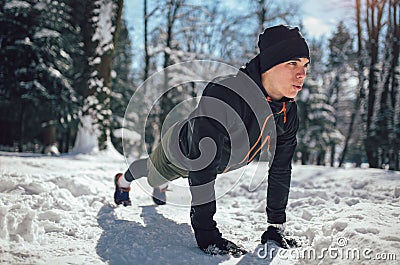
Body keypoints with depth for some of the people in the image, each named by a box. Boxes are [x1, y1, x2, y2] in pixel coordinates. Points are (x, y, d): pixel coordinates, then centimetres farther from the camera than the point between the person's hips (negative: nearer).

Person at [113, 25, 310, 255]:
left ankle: (160, 187, 70)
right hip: (181, 150, -4)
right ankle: (123, 181, 61)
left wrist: (276, 226, -16)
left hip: (224, 157, 5)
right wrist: (205, 231, -47)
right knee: (154, 174, 28)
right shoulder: (223, 98, -48)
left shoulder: (289, 112, -26)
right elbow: (202, 169, -47)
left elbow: (280, 169, -16)